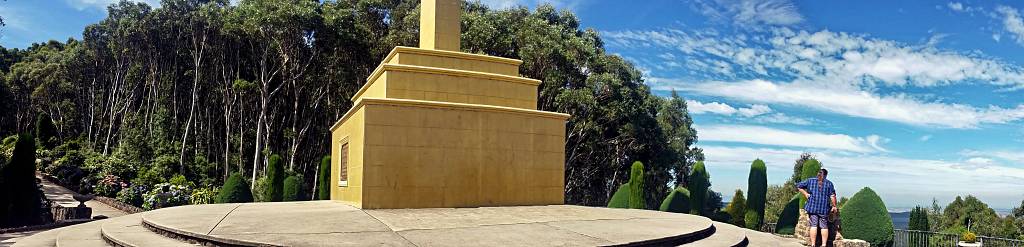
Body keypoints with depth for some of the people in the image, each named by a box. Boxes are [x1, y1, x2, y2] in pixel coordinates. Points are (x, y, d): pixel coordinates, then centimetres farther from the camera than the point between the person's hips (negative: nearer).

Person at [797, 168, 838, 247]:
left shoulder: (810, 181, 5)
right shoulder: (829, 183, 2)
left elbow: (799, 186, 7)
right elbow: (832, 196, -2)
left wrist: (805, 193, 8)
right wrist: (834, 206, 6)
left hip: (812, 207, 0)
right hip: (824, 208, 0)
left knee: (813, 225, 1)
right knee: (824, 226, 8)